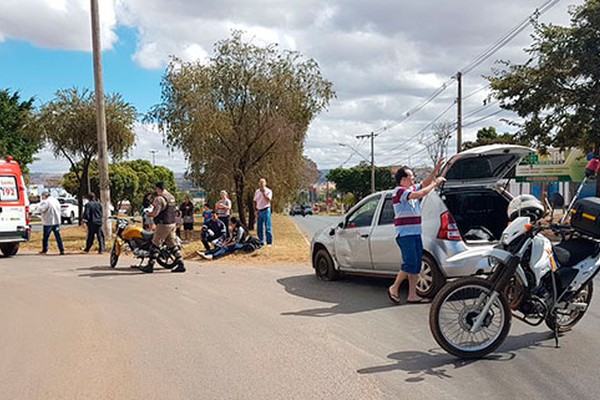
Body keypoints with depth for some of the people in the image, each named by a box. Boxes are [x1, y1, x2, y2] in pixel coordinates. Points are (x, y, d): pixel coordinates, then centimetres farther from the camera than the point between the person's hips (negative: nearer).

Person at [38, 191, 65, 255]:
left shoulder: (46, 202, -13)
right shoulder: (56, 200, 11)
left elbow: (41, 209, -17)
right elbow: (59, 210, 19)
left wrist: (41, 202, -5)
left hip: (48, 222, -6)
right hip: (57, 221, 6)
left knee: (45, 237, 8)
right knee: (58, 236, 5)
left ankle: (44, 250, 16)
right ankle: (62, 250, -1)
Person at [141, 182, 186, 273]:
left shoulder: (159, 198, -15)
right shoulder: (172, 197, 12)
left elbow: (155, 213, -21)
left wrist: (149, 214, 1)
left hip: (163, 225, -8)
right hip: (172, 224, 8)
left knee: (155, 245, 0)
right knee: (173, 245, 10)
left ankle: (150, 266, 5)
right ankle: (181, 265, 6)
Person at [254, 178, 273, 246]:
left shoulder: (268, 191, -3)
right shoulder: (257, 191, 13)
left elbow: (268, 200, -18)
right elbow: (255, 201, 18)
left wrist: (263, 193, -21)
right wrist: (256, 210, 6)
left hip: (266, 210, -5)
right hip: (259, 211, 5)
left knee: (267, 227, -6)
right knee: (259, 228, 7)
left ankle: (269, 242, -1)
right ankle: (261, 242, 16)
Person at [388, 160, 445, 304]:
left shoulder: (412, 188, 15)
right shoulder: (399, 191, -13)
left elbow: (425, 184, 16)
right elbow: (420, 194, -24)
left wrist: (436, 169, 5)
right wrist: (435, 183, -16)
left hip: (416, 233, 9)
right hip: (405, 234, -9)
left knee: (417, 264, 7)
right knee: (410, 264, -9)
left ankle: (412, 295, 11)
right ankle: (394, 288, 8)